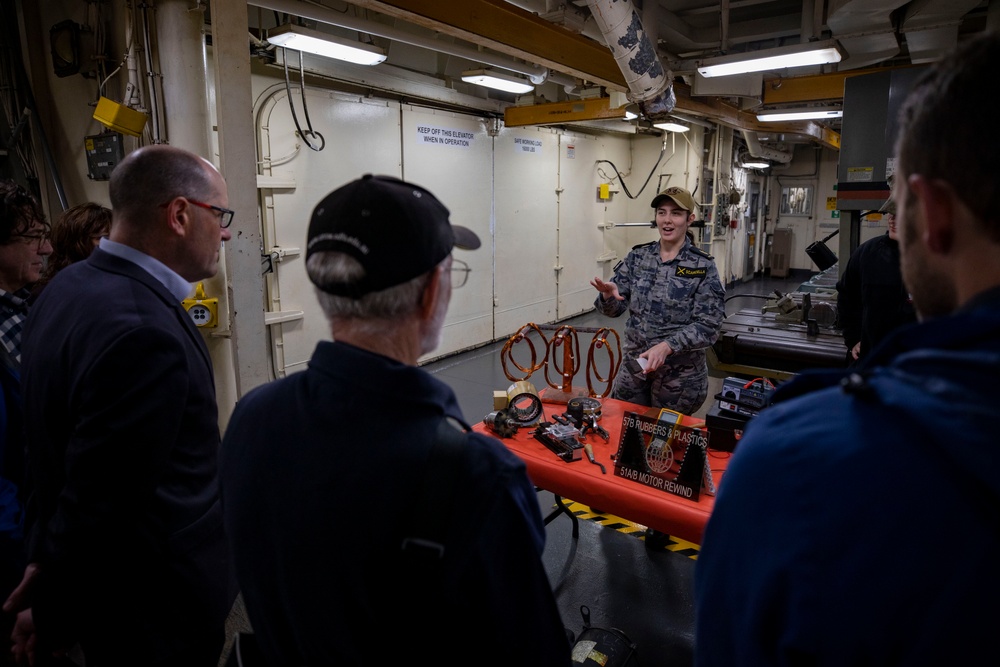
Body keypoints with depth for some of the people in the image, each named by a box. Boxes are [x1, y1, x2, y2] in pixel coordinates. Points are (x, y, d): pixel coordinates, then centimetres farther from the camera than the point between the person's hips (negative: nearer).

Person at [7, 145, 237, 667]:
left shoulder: (70, 285, 0)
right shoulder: (145, 331, -32)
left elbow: (49, 443, 6)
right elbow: (98, 502, -26)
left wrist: (47, 558, 13)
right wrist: (52, 618, -9)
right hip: (159, 612, -8)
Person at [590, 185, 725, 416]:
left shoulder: (702, 266, -9)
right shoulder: (637, 256, 1)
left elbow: (708, 327, -13)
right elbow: (615, 308, 0)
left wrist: (666, 346, -27)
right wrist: (608, 295, -23)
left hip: (680, 374, -3)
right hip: (633, 364, 3)